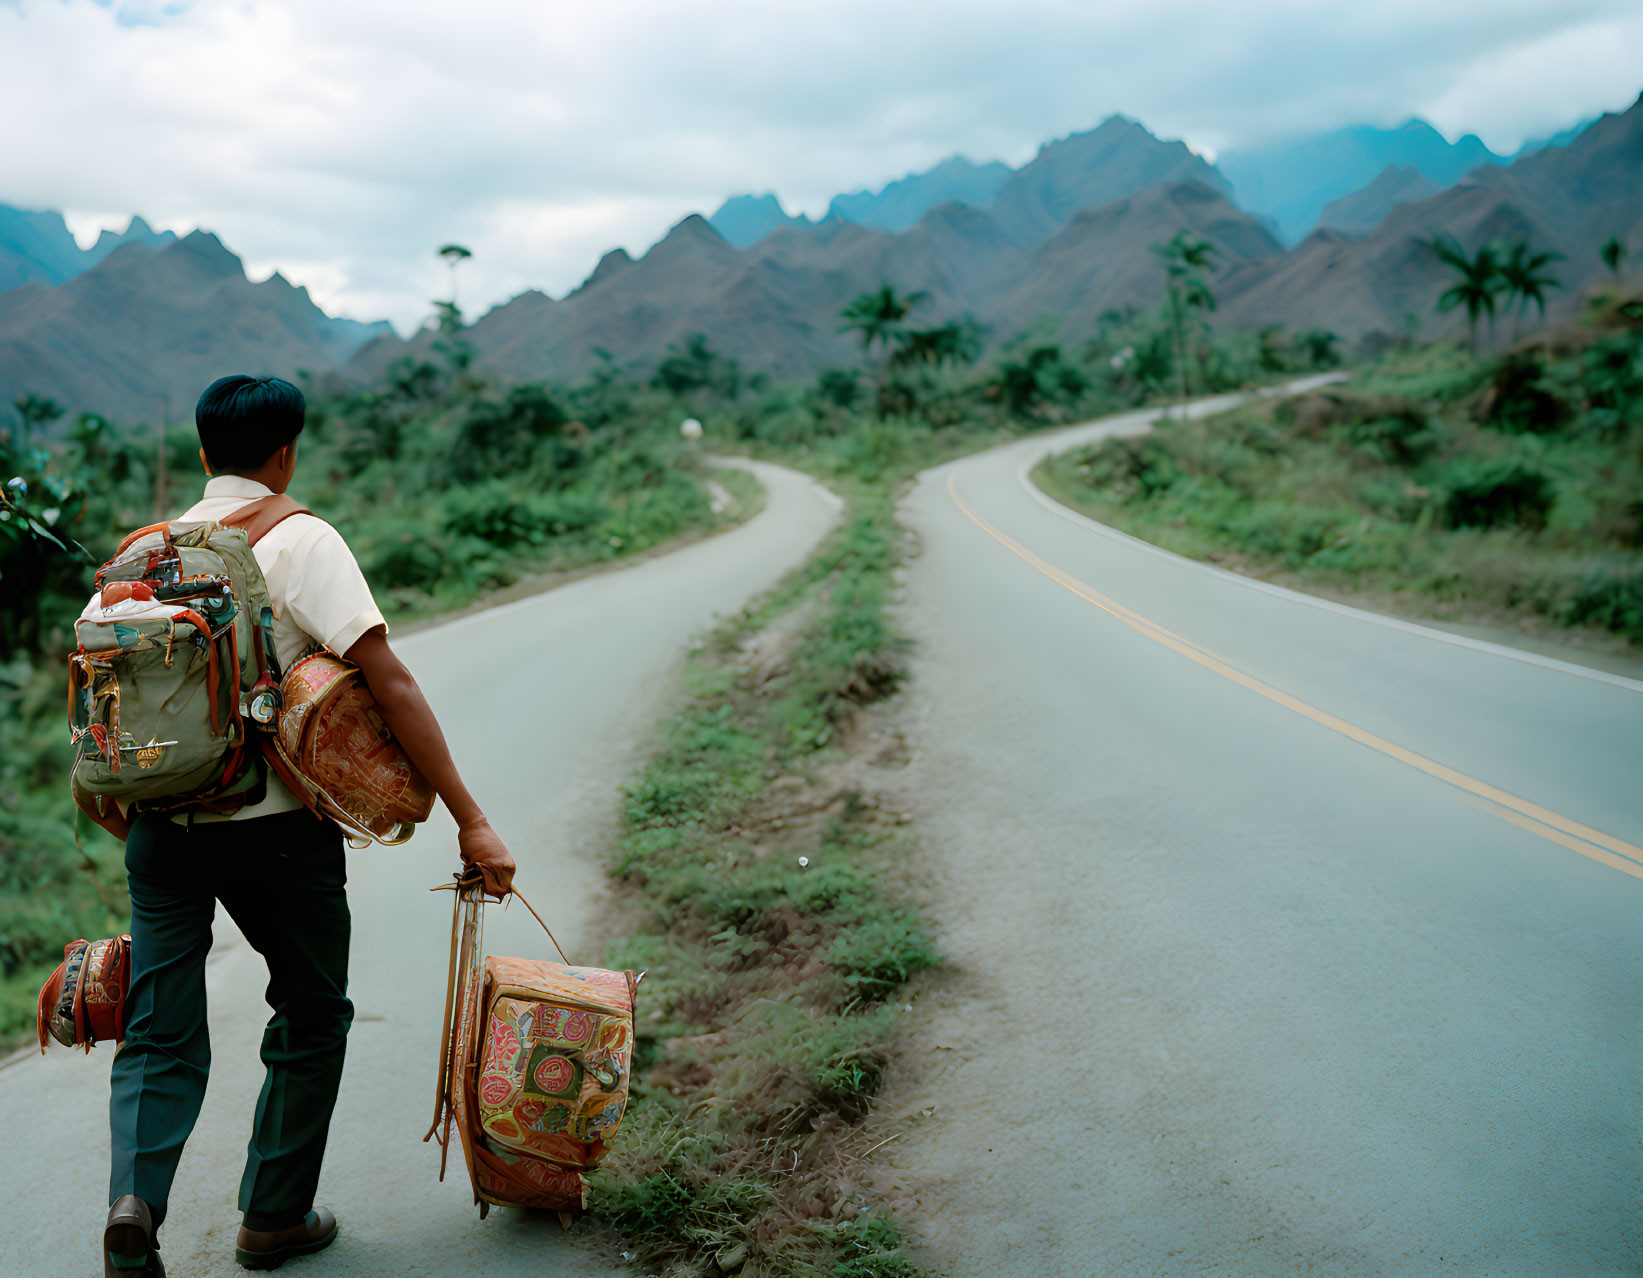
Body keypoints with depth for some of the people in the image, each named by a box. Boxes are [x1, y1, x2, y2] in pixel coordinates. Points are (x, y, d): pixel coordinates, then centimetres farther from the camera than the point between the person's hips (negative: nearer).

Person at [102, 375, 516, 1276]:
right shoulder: (299, 540, -8)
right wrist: (470, 820, -15)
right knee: (311, 1018, 15)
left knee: (159, 1038, 12)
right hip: (273, 822, -4)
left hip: (160, 822, 5)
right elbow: (388, 680, -16)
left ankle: (133, 1202, -8)